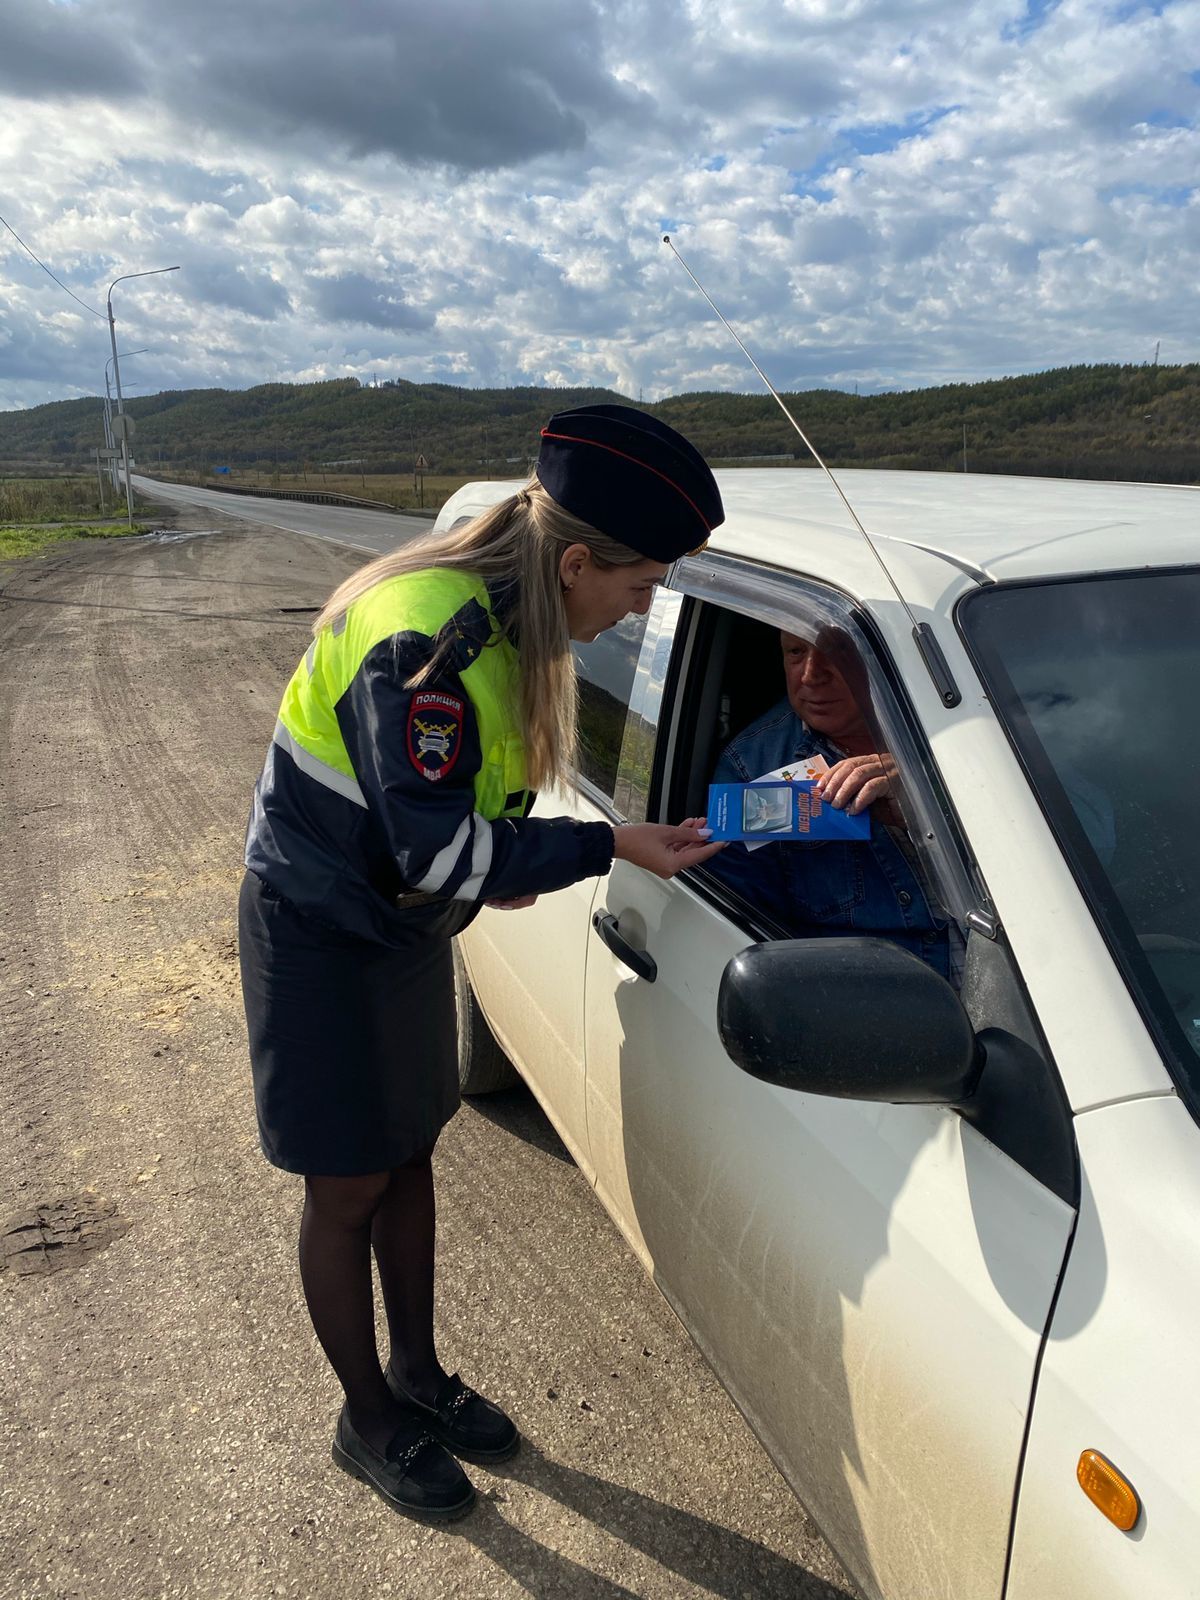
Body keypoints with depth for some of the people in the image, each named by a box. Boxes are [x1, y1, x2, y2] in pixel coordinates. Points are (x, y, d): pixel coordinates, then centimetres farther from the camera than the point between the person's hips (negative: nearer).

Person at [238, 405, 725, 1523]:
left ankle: (417, 1377, 39)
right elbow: (440, 853, -30)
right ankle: (370, 1425, 31)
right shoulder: (420, 640, -32)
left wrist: (495, 867, -2)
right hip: (321, 935, -8)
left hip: (403, 922, 8)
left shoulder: (508, 614, -2)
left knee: (410, 1154, 18)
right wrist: (610, 846, -25)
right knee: (349, 1189, 8)